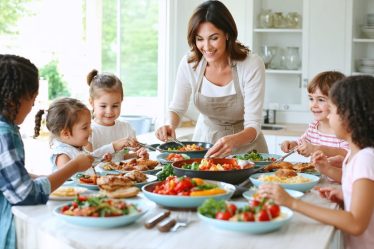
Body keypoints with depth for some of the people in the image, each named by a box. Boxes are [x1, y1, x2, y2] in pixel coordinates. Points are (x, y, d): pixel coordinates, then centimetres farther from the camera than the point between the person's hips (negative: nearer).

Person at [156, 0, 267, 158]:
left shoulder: (252, 65, -20)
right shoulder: (189, 64, -12)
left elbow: (253, 125, -22)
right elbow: (177, 108, 0)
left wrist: (233, 140, -43)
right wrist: (170, 125, -22)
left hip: (245, 145, -2)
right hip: (205, 140, 2)